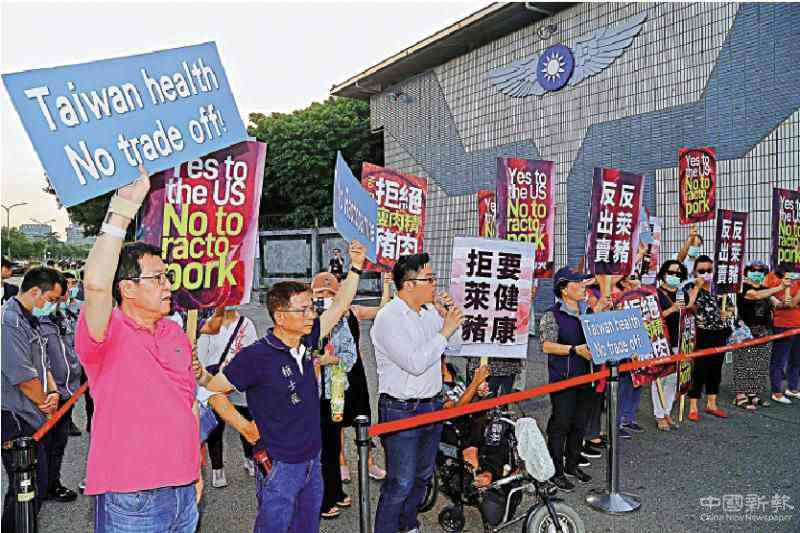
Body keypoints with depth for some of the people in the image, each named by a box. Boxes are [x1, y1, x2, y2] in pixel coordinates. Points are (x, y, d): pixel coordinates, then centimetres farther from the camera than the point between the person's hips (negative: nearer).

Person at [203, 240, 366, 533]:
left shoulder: (305, 341, -2)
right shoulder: (255, 357, -20)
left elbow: (339, 306, 5)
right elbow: (213, 390, -11)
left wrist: (355, 267, 2)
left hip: (312, 461, 6)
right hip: (278, 467, -6)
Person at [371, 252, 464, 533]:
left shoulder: (430, 311, 3)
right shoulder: (388, 318, -19)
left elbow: (454, 348, 12)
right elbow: (415, 363, -27)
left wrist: (449, 317, -4)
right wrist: (445, 329, -21)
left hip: (431, 406, 8)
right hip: (400, 411, -8)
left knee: (422, 475, 22)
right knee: (400, 483, 0)